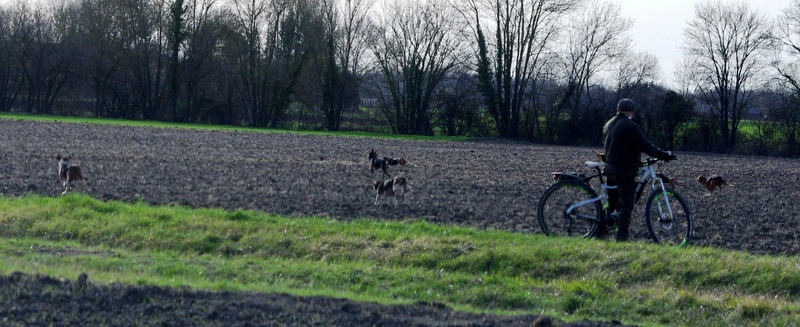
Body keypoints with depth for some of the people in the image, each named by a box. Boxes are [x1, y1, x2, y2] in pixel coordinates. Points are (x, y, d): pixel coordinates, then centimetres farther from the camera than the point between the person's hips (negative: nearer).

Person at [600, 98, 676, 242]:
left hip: (610, 169, 8)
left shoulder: (609, 124, 14)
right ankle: (621, 238, -8)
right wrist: (664, 155, -13)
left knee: (611, 203, 17)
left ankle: (601, 232, 17)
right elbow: (645, 146, -19)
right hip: (625, 171, -8)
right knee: (627, 205, -5)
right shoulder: (630, 126, -13)